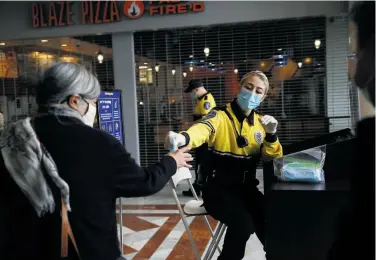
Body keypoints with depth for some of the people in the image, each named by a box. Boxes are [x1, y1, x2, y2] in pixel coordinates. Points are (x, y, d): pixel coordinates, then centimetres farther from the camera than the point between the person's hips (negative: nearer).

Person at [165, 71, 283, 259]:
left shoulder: (260, 122, 8)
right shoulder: (220, 116, -8)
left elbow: (272, 159, 7)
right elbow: (202, 129, -31)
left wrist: (271, 134, -13)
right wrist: (183, 138, -55)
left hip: (246, 187, 4)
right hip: (218, 188, -4)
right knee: (243, 223, -29)